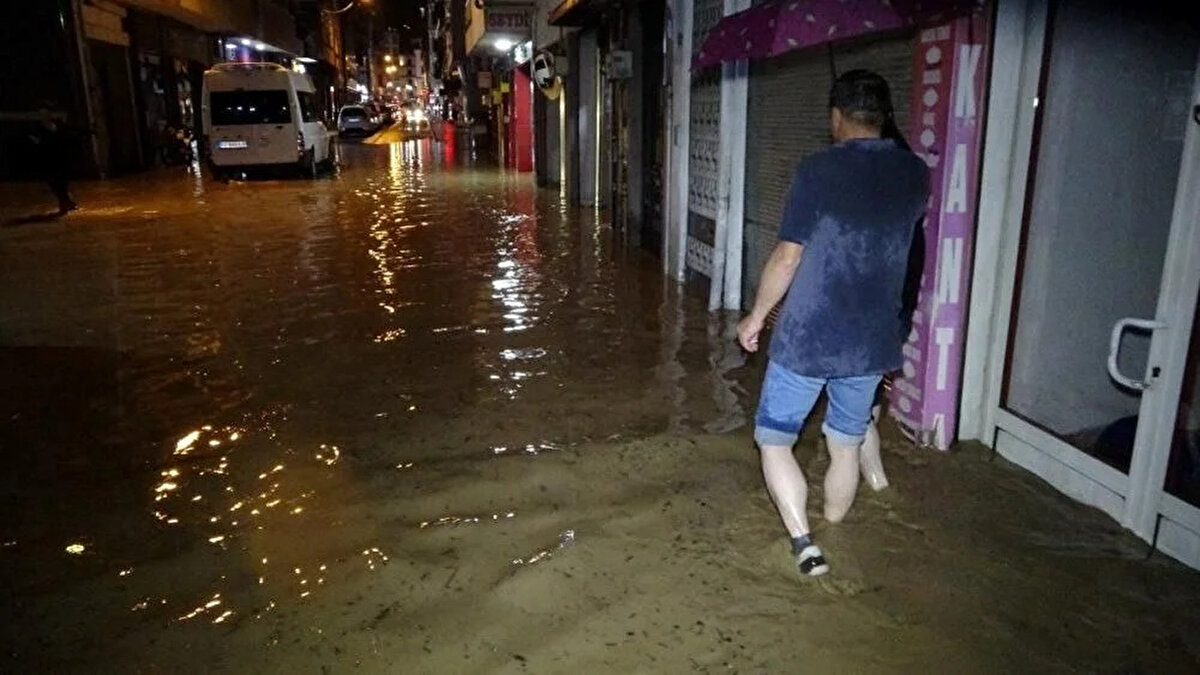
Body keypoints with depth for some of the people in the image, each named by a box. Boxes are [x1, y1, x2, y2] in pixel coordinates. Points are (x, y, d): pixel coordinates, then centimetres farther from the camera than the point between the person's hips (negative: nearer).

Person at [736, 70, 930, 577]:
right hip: (873, 342, 5)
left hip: (806, 339, -5)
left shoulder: (817, 171, -14)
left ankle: (805, 543, 0)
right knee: (846, 445, 20)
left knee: (774, 439, 10)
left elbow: (787, 258, -13)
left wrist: (756, 317, 1)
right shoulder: (915, 174, 1)